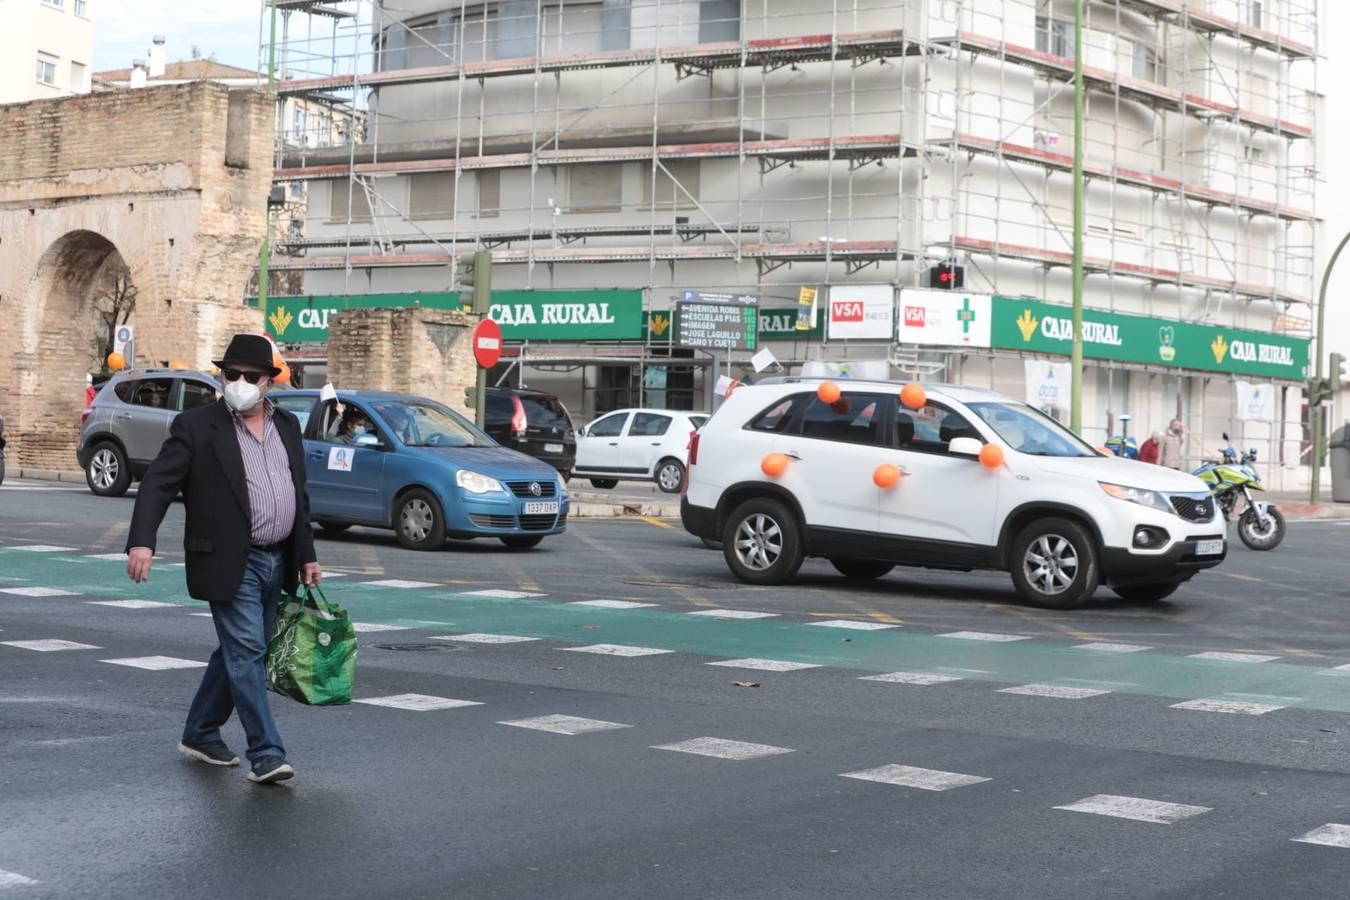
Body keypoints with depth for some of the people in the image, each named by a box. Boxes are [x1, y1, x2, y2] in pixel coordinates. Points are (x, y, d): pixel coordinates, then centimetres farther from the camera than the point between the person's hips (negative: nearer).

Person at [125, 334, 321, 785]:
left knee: (239, 653, 14)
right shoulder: (196, 426, -6)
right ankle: (265, 754, -8)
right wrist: (142, 541, -27)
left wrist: (306, 556, 15)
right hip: (230, 562, -6)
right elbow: (157, 485, -13)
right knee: (246, 652, -10)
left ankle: (200, 734, 29)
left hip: (276, 562, 6)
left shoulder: (287, 426, 12)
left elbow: (299, 497, 18)